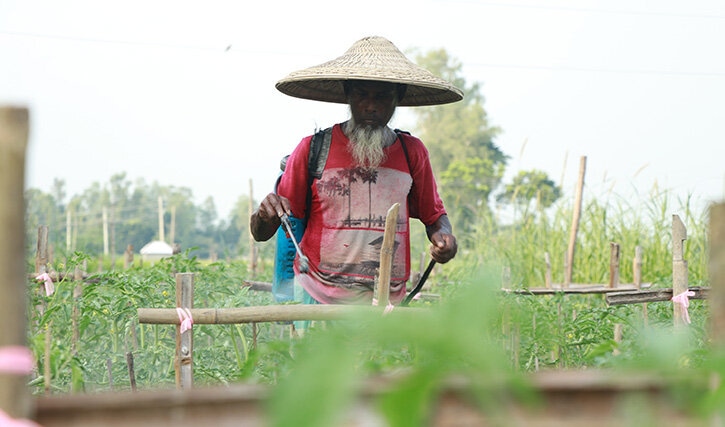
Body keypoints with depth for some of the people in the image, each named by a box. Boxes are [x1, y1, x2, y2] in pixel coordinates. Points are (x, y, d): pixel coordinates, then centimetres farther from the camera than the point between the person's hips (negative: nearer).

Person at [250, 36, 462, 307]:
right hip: (319, 302, -2)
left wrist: (442, 235, 0)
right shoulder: (313, 149, 2)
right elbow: (260, 234, 6)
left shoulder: (412, 152, 9)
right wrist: (265, 215, -17)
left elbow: (433, 215, 23)